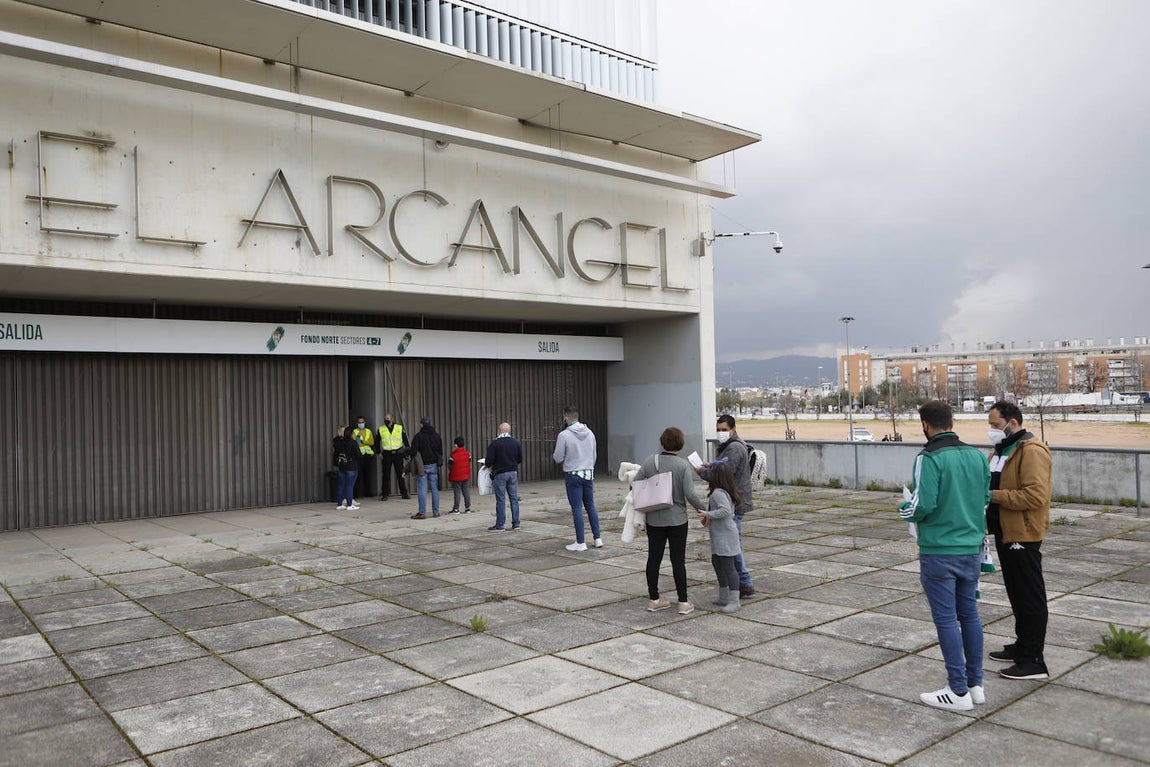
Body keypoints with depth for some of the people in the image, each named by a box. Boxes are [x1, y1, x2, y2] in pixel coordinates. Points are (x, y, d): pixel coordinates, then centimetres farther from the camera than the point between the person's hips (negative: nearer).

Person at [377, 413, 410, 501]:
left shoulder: (400, 428, 6)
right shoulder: (381, 429, 7)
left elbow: (405, 440, 9)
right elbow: (377, 442, 12)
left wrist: (407, 449, -2)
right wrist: (379, 453, 3)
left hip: (398, 454, 0)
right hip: (386, 454, 0)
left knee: (400, 474, 3)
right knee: (386, 475, 1)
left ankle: (404, 493, 9)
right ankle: (385, 494, 7)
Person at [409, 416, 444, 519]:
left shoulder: (419, 436, -10)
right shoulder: (437, 436, 9)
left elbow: (413, 451, -15)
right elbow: (440, 452, 14)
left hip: (422, 466, -5)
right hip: (434, 466, 5)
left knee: (422, 490, -3)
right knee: (434, 488, 10)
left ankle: (422, 512, -4)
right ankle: (436, 511, 13)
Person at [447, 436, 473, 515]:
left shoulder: (453, 455, -15)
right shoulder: (467, 453, 2)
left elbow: (449, 467, -10)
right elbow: (470, 464, 8)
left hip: (456, 477, -5)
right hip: (466, 476, 5)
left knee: (456, 492, 1)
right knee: (466, 491, 10)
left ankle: (456, 509, 5)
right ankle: (467, 508, 12)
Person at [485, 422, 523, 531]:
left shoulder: (495, 443, -12)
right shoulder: (516, 443, 3)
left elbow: (488, 462, -13)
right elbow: (520, 459, 11)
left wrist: (486, 463, 9)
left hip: (500, 474, -4)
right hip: (513, 473, 4)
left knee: (500, 500, 0)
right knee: (514, 498, 10)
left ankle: (500, 525, 3)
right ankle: (516, 523, 13)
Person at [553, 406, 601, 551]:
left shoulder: (564, 435, -13)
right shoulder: (589, 432, 4)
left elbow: (558, 458, -9)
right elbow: (594, 455, 12)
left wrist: (553, 454, 14)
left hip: (573, 475, -5)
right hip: (589, 474, 5)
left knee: (577, 509, 0)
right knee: (590, 506, 14)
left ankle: (580, 543, 4)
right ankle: (597, 538, 16)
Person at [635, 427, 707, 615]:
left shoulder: (650, 462, -3)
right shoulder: (683, 465, -11)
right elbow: (690, 494, -15)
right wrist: (705, 508, -2)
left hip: (654, 519, 3)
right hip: (677, 520, -3)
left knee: (654, 558, 10)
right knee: (678, 560, 4)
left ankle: (654, 599, 19)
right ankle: (683, 602, 9)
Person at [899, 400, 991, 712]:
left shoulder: (929, 459, -17)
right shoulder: (977, 456, 4)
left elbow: (923, 505, -22)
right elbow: (986, 496, 10)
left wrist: (904, 510, -1)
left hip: (939, 551, -7)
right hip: (972, 548, 7)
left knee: (946, 619, 2)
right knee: (969, 614, 16)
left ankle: (959, 692, 8)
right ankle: (975, 684, 25)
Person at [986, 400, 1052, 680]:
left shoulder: (1032, 451, -17)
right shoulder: (1003, 450, 15)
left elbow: (1036, 496, -26)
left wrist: (996, 496, -23)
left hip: (1023, 536, -10)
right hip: (1005, 533, 10)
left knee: (1030, 597, -2)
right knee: (1016, 594, 20)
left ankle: (1034, 661, 5)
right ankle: (1022, 646, 32)